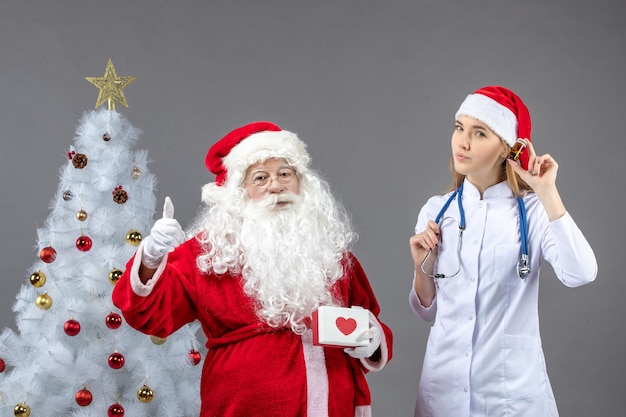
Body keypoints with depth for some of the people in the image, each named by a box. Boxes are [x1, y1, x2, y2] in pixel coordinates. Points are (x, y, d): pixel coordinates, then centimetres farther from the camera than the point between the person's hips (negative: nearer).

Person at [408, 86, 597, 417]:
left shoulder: (533, 210, -7)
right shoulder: (436, 210, 2)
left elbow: (580, 274, -26)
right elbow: (429, 311, 10)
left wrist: (547, 192, -23)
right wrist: (422, 267, -8)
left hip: (513, 385, -3)